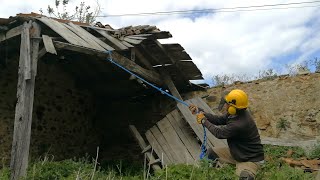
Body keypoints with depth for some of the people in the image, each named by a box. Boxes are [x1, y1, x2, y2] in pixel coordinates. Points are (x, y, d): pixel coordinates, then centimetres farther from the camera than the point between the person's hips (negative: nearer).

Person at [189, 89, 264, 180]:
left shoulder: (240, 124, -35)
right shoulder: (235, 113, -9)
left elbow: (219, 133, -21)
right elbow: (218, 119, 2)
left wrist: (204, 121, -8)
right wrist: (199, 111, -4)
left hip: (251, 159, -9)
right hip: (236, 152, 9)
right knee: (211, 152, 7)